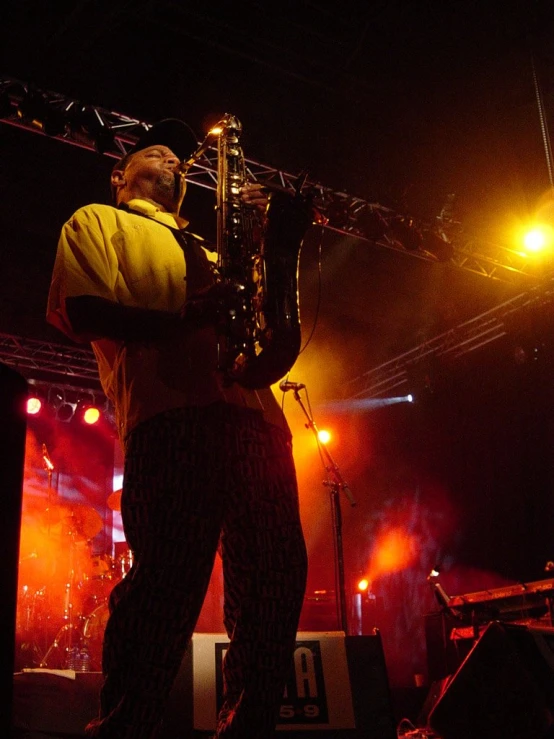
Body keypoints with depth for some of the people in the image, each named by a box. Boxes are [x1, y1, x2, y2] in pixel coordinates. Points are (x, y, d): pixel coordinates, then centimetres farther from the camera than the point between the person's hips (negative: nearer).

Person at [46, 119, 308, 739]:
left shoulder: (202, 247, 39)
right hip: (170, 410, -6)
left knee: (275, 581, -2)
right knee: (168, 582, -16)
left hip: (253, 414, 7)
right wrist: (181, 319, -12)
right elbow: (77, 310, 2)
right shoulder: (97, 222, 22)